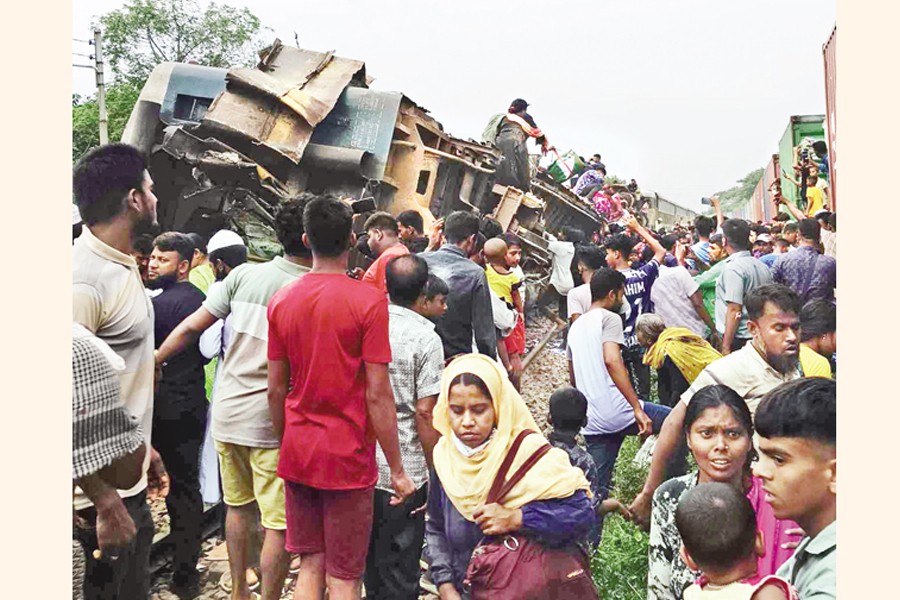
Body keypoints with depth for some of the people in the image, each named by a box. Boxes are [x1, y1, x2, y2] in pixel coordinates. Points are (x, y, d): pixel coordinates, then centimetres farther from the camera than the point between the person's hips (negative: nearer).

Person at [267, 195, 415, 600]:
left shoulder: (281, 300, 1)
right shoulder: (369, 300, -14)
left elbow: (275, 390, 5)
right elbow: (378, 394, -15)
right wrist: (397, 470, -6)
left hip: (297, 455, 5)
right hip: (348, 459, -4)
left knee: (309, 565, 17)